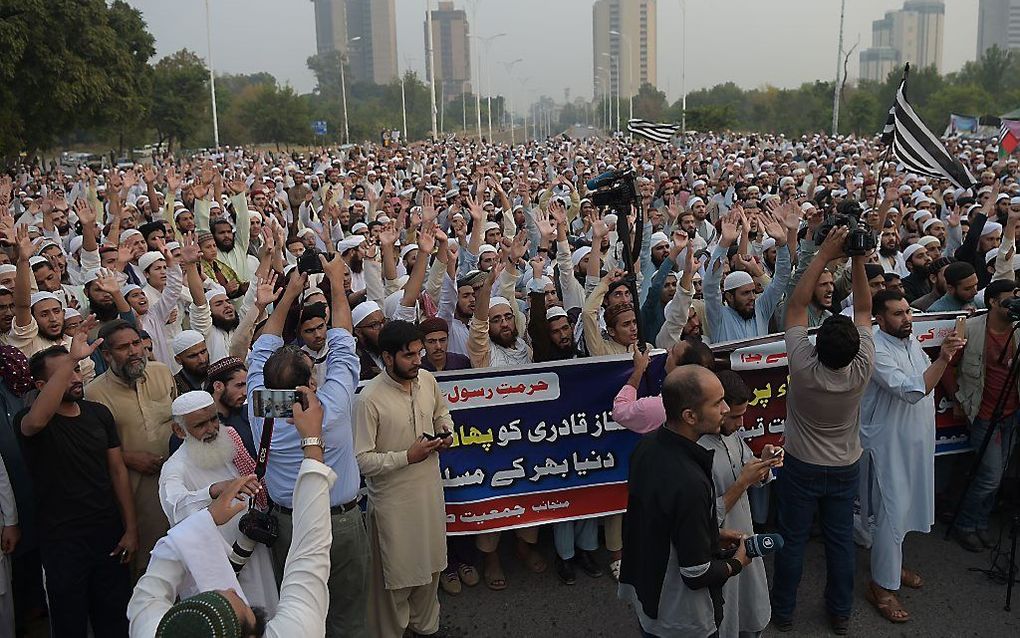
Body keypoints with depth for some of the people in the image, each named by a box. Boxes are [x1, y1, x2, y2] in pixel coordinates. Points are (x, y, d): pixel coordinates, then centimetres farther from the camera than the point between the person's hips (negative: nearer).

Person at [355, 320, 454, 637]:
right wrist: (408, 457, -23)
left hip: (430, 487, 6)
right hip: (393, 497, -6)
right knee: (396, 573, 10)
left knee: (430, 564, 22)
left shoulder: (427, 379, -4)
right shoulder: (370, 399, -23)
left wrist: (446, 430, -4)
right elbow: (361, 459, -21)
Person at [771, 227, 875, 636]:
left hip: (801, 467, -2)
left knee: (792, 540, 12)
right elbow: (863, 309, -13)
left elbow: (796, 305, -21)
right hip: (845, 469, 2)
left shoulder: (803, 367, -29)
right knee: (841, 540, 16)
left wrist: (823, 256, -20)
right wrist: (858, 259, -16)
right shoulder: (862, 370, -24)